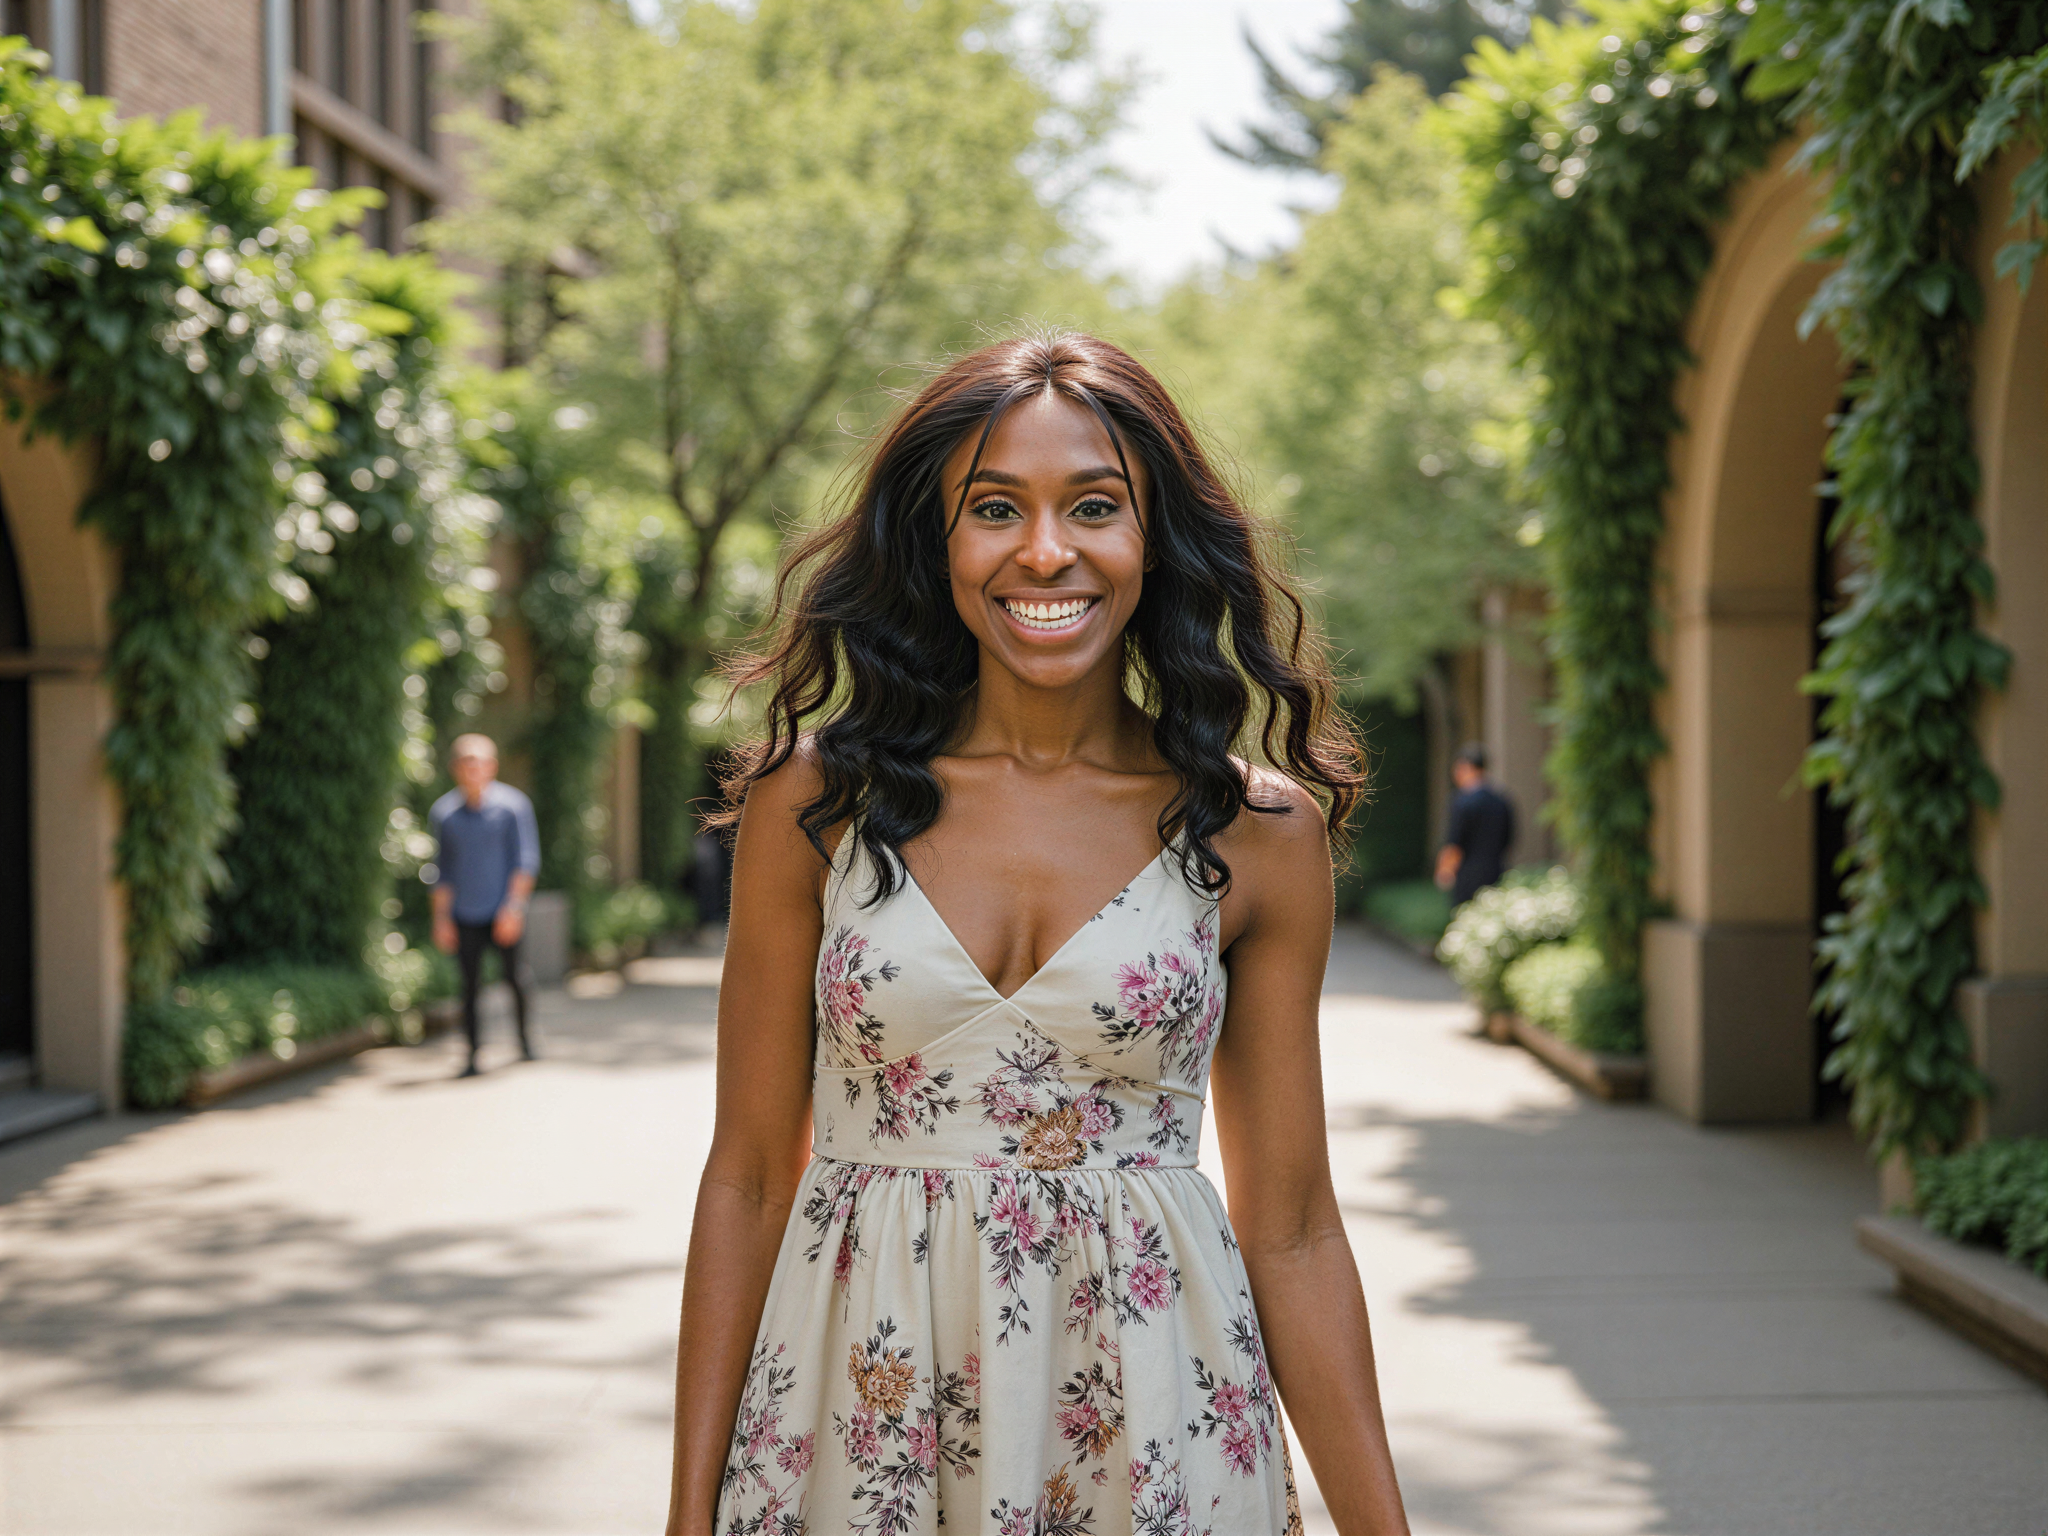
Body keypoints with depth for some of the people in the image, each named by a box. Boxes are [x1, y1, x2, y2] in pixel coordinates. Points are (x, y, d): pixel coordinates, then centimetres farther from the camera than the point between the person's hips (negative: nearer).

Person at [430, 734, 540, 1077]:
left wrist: (514, 905, -13)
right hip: (465, 916, 1)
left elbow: (526, 859, -3)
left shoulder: (513, 804, -2)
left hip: (504, 915, -1)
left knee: (514, 977, 5)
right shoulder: (445, 811, 6)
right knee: (470, 984, -3)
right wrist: (441, 917, 7)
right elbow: (443, 868, 12)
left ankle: (524, 1034, 30)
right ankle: (473, 1054, 2)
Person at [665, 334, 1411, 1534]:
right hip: (856, 1428, 0)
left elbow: (1293, 1229, 2)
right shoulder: (816, 794, -3)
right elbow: (747, 1179, 1)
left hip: (1150, 1434, 0)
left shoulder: (1257, 834, -2)